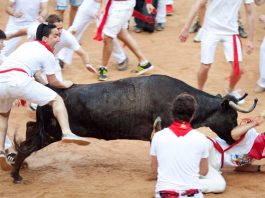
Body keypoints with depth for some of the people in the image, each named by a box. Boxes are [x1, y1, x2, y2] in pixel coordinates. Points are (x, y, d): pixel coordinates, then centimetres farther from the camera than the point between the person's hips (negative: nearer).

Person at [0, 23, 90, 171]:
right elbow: (53, 82, 15)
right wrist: (64, 84, 34)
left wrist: (39, 84, 49)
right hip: (18, 80, -6)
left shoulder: (28, 45, 32)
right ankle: (67, 133, -16)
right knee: (57, 100, 4)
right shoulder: (47, 54, 12)